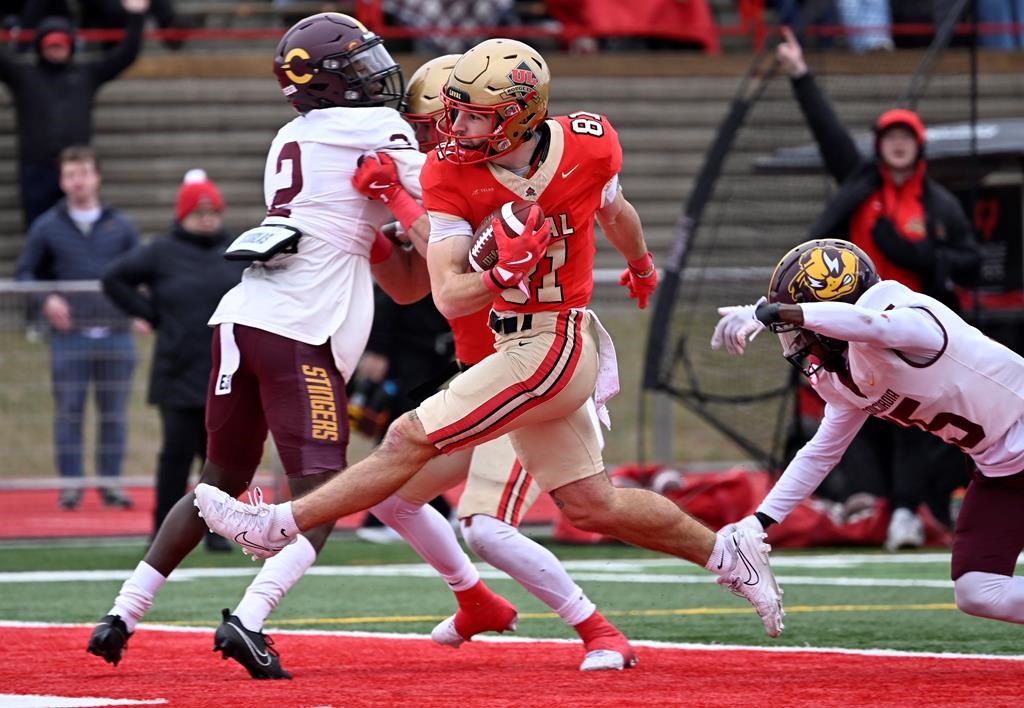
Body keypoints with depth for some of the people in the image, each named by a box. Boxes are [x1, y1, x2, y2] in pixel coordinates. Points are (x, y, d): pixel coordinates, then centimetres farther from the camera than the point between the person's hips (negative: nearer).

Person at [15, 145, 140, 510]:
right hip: (69, 337, -1)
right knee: (68, 410, -1)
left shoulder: (120, 226, 8)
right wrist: (46, 300, -9)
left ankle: (110, 481, 12)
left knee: (114, 412, 4)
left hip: (116, 334, 1)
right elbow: (24, 272, 9)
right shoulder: (48, 227, 5)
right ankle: (71, 484, 6)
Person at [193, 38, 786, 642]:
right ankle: (729, 554, 27)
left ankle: (281, 525, 0)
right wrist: (504, 274, -35)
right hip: (518, 344, 5)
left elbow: (613, 210, 13)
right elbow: (448, 298, -14)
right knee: (594, 507, 12)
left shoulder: (589, 147, -12)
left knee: (412, 440, -11)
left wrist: (642, 267, 34)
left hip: (555, 347, -5)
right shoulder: (451, 173, -8)